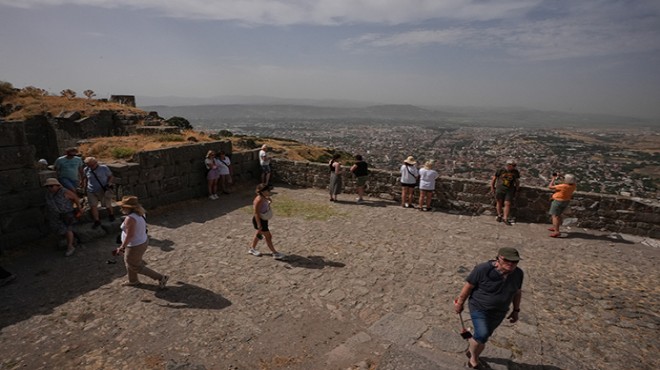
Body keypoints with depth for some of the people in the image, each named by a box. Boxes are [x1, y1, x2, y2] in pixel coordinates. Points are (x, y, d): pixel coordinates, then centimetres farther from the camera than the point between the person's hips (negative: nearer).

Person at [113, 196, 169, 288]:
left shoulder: (130, 218, -29)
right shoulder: (139, 214, -2)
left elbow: (129, 235, -28)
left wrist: (122, 247, -17)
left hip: (135, 247, -9)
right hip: (143, 242, 9)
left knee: (136, 267, 11)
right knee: (129, 262, 28)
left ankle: (161, 278, 13)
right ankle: (133, 281, 49)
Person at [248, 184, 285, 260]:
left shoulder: (264, 198, 0)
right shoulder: (259, 200, -27)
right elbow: (256, 213, -27)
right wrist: (259, 225, -27)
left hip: (264, 219, 10)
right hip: (259, 220, -10)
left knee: (258, 234, 24)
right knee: (268, 236, -1)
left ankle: (252, 249, 44)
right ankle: (275, 254, 9)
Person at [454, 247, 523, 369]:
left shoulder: (517, 273, -9)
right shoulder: (483, 269, -25)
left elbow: (517, 292, 8)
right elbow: (468, 286, -16)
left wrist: (516, 310, 11)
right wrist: (459, 303, -8)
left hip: (499, 312, 5)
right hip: (479, 308, -5)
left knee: (484, 335, 16)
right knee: (482, 335, -17)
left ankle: (472, 354, 41)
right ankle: (474, 358, 11)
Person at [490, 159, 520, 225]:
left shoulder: (516, 172, 2)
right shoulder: (501, 171, -5)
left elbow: (517, 181, 15)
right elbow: (494, 178, 5)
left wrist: (516, 190, 14)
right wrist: (492, 188, 7)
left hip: (510, 190, 1)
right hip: (500, 189, -1)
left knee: (507, 204, -7)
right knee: (499, 202, 8)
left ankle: (505, 218, 0)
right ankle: (499, 215, 26)